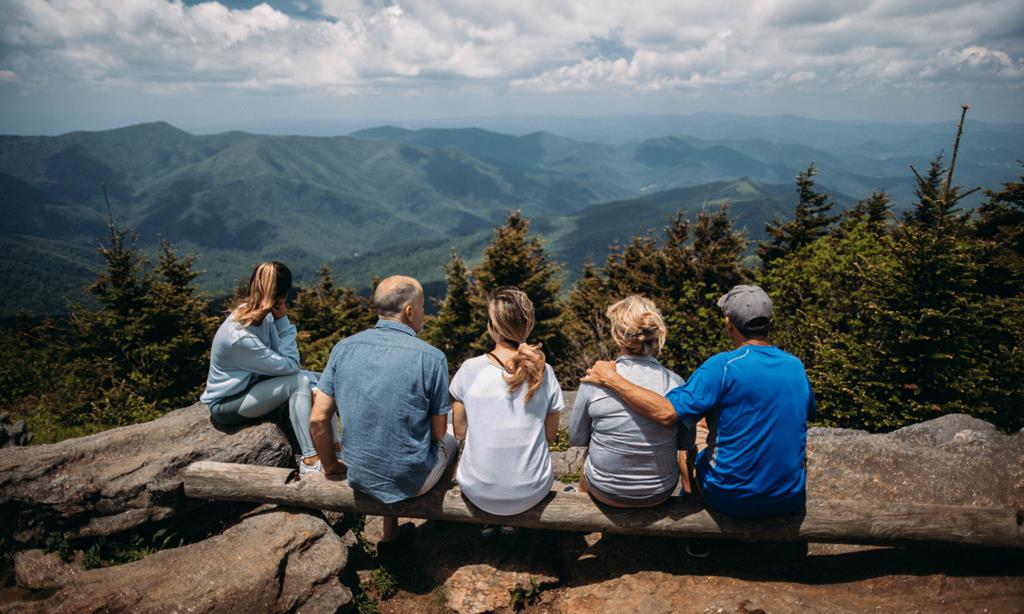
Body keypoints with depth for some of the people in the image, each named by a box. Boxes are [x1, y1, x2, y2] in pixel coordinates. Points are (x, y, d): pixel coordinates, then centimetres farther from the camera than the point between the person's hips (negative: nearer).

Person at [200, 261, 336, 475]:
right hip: (226, 404, -9)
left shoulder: (262, 315, -8)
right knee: (300, 382, -26)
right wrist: (283, 321, -25)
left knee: (316, 380, -4)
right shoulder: (241, 336, -32)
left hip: (252, 383, 9)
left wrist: (280, 321, -19)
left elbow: (284, 361, -6)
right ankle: (311, 460, -26)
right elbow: (289, 366, -26)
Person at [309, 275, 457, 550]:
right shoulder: (431, 357, -18)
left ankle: (390, 536, 36)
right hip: (411, 481, -4)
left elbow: (318, 419, -5)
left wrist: (330, 465, 11)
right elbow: (438, 432, -10)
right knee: (450, 439, 27)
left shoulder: (343, 348, -7)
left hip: (360, 476, 4)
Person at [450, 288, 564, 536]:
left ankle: (486, 521, 39)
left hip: (478, 491, 0)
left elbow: (460, 431, -1)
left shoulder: (470, 369, -14)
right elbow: (550, 435, 1)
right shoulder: (544, 372, -10)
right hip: (532, 492, 1)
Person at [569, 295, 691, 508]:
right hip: (660, 494, 2)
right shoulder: (676, 383, -15)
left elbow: (576, 439, -4)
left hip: (606, 491, -1)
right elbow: (686, 445, -1)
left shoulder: (593, 382, -18)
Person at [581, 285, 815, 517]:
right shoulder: (796, 366, -3)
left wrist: (610, 379, -22)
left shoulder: (724, 366, -21)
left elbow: (667, 412, -29)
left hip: (731, 499, -4)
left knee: (698, 458, 28)